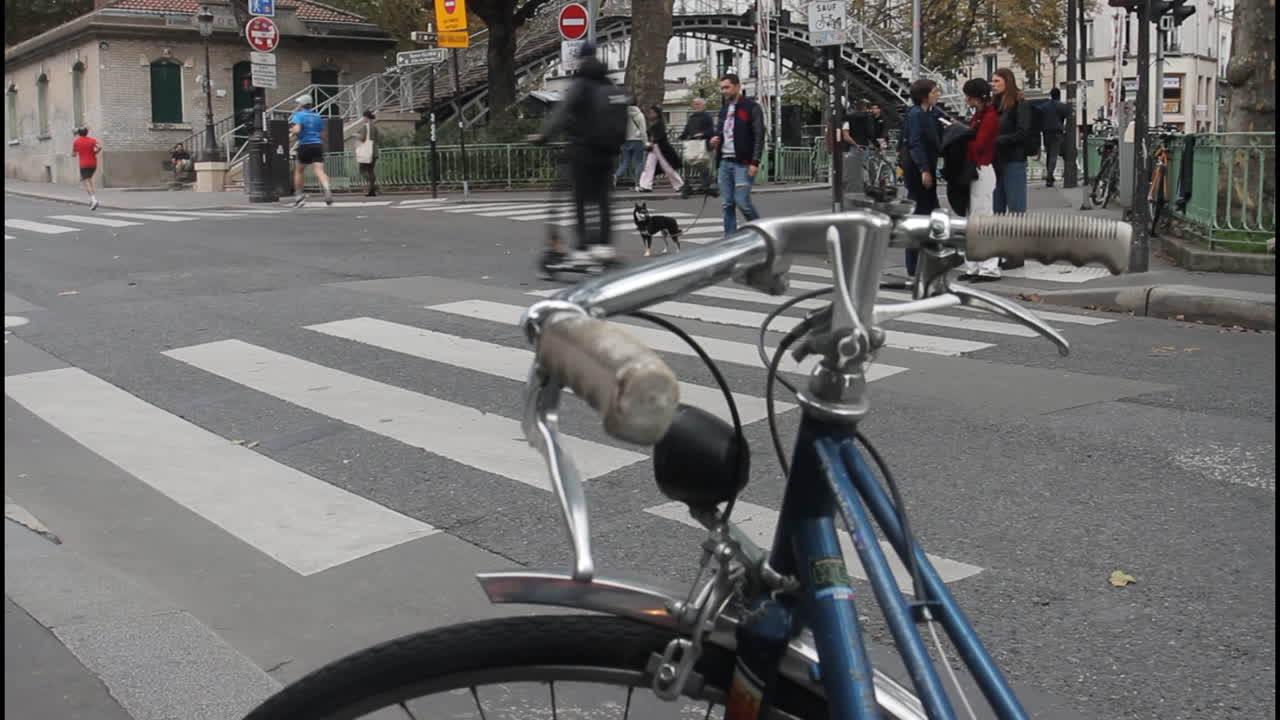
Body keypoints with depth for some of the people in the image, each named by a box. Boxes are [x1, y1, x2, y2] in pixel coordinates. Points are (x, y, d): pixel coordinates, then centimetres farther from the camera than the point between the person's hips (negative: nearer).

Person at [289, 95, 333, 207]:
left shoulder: (298, 115, -1)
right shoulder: (317, 116, 14)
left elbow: (296, 130, -16)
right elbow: (324, 134, 17)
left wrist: (291, 130, 5)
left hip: (305, 146, -3)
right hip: (318, 145, 3)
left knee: (298, 170, 17)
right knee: (319, 170, -10)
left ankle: (299, 196, 19)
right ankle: (327, 190, -36)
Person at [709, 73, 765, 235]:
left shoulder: (751, 107, -5)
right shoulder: (724, 108, 17)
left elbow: (759, 136, -10)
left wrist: (755, 162, -17)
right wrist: (715, 140, 3)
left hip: (743, 163, -7)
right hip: (725, 162, 7)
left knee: (742, 202, -11)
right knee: (726, 205, 3)